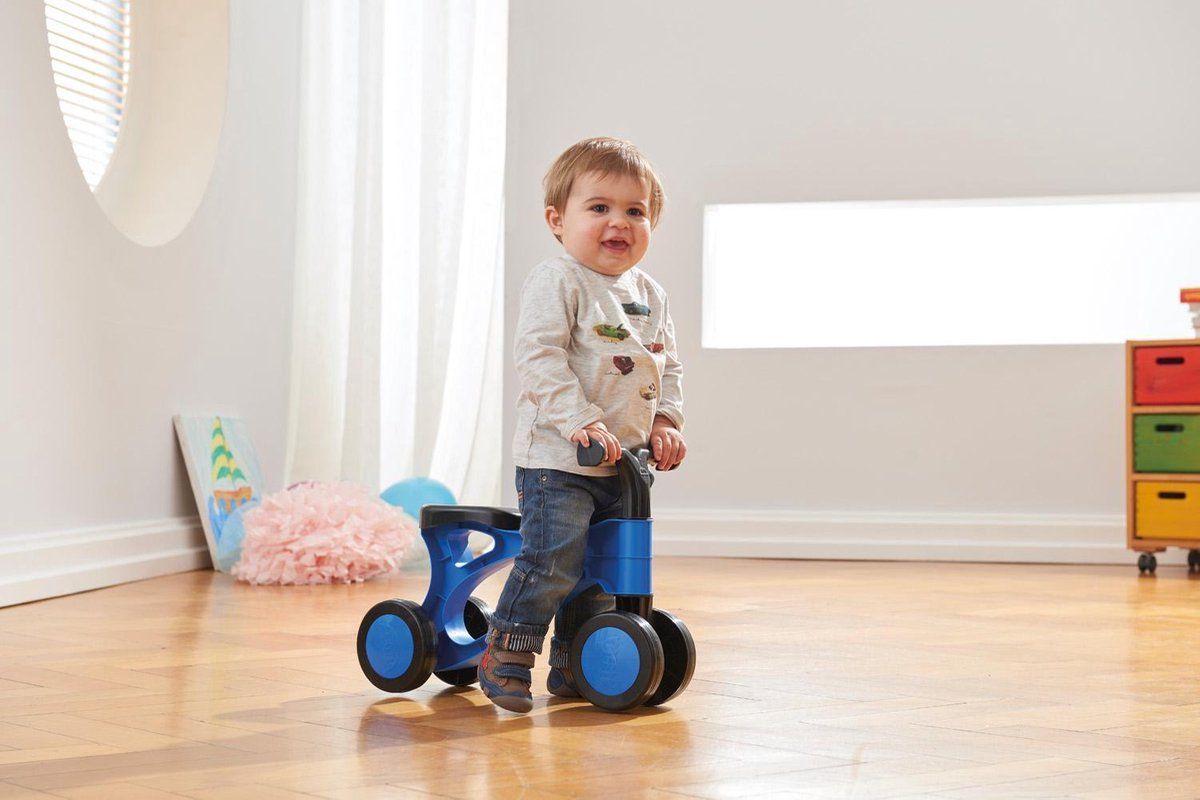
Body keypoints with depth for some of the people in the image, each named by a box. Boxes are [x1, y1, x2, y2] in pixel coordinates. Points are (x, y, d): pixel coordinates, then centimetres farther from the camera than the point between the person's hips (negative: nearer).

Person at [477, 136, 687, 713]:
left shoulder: (650, 295, 14)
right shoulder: (556, 282, -10)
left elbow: (668, 364, 20)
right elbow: (538, 355, -19)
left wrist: (665, 420, 3)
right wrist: (582, 421, -26)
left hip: (623, 464, 8)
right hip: (556, 458, -8)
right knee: (552, 563, -14)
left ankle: (573, 668, 26)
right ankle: (505, 660, 2)